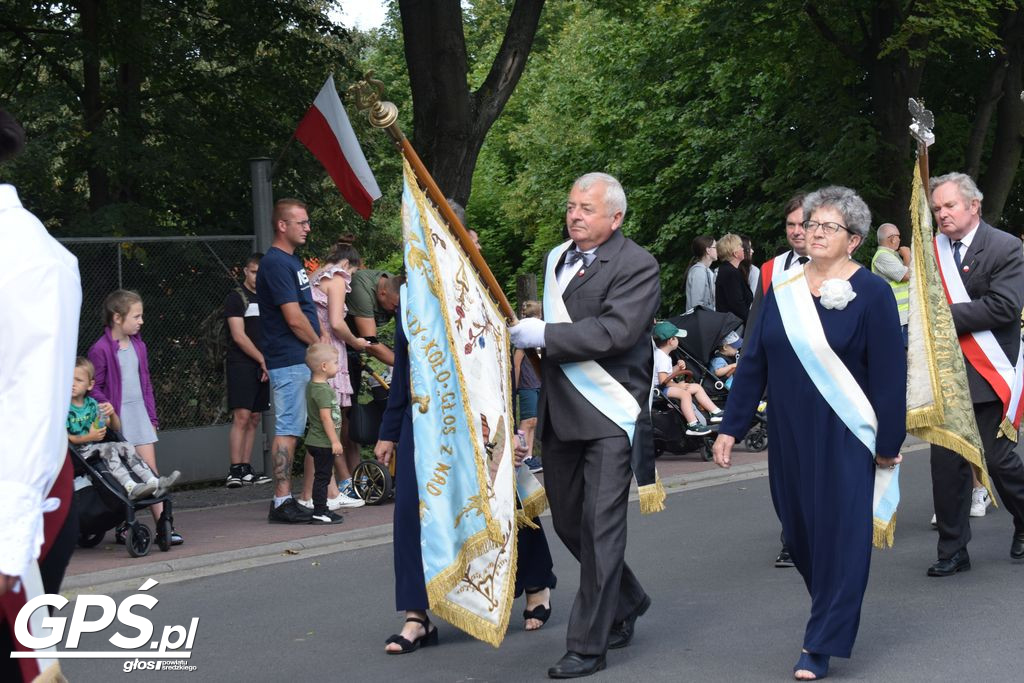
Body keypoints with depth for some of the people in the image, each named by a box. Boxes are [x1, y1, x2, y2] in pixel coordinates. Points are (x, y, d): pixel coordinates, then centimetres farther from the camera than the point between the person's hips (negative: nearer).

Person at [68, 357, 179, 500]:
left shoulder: (91, 404, 14)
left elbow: (116, 428, 16)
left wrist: (112, 413, -7)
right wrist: (89, 437, -24)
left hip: (94, 446, 7)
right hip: (77, 450, -7)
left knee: (126, 447, -11)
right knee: (107, 448, -29)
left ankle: (155, 483, -24)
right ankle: (131, 487, -46)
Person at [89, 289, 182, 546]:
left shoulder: (138, 346, 10)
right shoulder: (101, 349, -12)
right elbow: (94, 389, -10)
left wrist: (152, 417, 14)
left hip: (139, 416, 6)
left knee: (150, 472, 0)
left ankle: (163, 526, -3)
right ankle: (121, 527, 14)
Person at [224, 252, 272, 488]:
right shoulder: (236, 298, -2)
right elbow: (239, 336, -9)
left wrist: (268, 364, 2)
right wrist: (264, 360, -7)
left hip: (262, 367, 6)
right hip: (240, 364, -6)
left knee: (254, 418, 6)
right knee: (241, 416, -13)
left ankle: (247, 470, 9)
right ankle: (235, 471, -15)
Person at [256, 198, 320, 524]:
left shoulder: (292, 261, 18)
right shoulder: (276, 263, -14)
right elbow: (294, 318, -18)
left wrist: (321, 341, 13)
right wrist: (320, 345, -5)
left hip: (301, 360, 10)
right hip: (289, 361, -10)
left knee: (293, 429, 10)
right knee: (288, 429, -9)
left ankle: (286, 499, 14)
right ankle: (282, 502, -8)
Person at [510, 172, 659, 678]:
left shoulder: (636, 266, -10)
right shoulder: (557, 258, 14)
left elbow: (616, 330, -23)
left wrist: (543, 336, -19)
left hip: (610, 413, -8)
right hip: (560, 413, 8)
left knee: (600, 527, -6)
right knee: (568, 522, 15)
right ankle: (626, 604, 36)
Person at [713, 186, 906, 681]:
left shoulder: (871, 292, -8)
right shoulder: (783, 285, 5)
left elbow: (888, 374, -8)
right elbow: (754, 360, 6)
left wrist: (889, 444, -8)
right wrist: (730, 427, 3)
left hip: (842, 437, -5)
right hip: (788, 434, 5)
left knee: (838, 532, 0)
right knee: (798, 530, 12)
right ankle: (834, 612, 35)